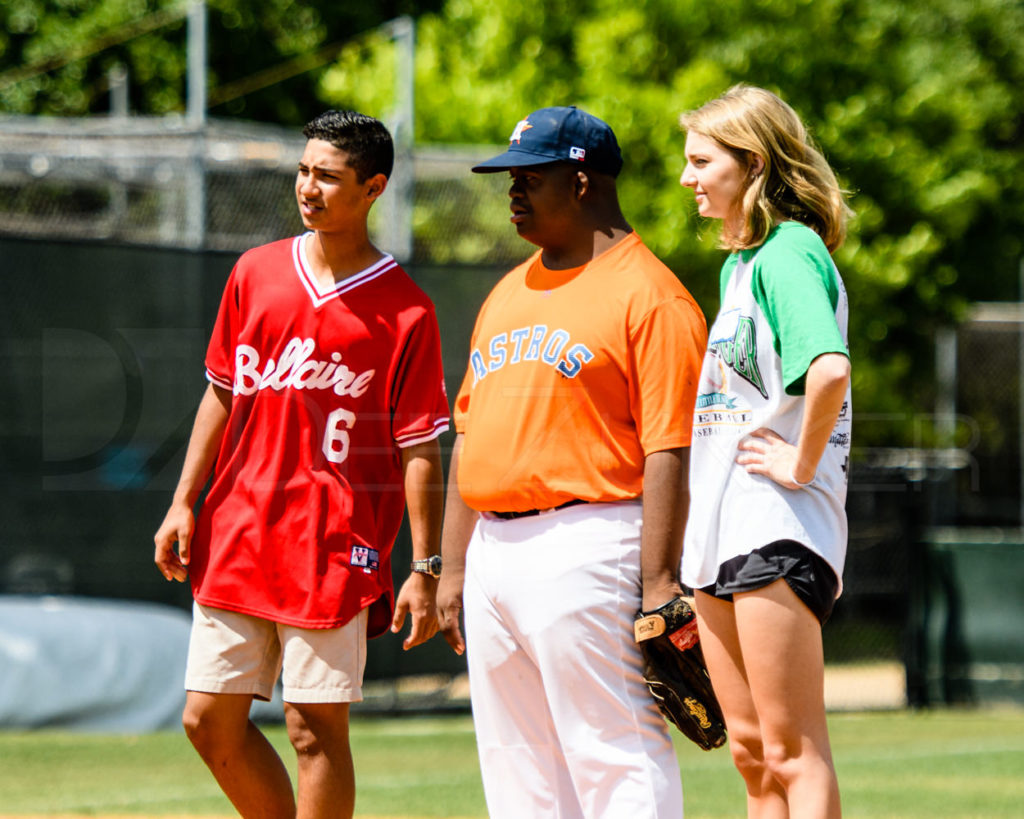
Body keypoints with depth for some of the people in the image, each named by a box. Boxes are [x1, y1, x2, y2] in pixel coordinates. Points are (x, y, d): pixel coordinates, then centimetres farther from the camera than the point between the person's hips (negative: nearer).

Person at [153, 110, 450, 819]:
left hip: (333, 547, -5)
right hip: (235, 539, 5)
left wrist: (425, 569, -10)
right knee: (209, 721, 5)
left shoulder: (404, 310, -5)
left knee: (316, 727, -4)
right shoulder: (255, 273, 10)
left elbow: (420, 451, -6)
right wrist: (185, 502, 10)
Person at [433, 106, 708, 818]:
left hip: (586, 546, -9)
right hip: (493, 556, 9)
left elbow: (669, 453, -13)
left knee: (616, 760, -10)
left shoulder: (647, 294, -7)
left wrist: (658, 582, -19)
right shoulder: (509, 294, 19)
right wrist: (453, 568, 17)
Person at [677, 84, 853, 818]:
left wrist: (803, 466, -21)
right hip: (724, 529, 10)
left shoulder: (790, 251, -13)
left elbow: (830, 369, -31)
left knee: (794, 750, -9)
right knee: (752, 752, 12)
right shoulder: (740, 264, 17)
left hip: (778, 532, -10)